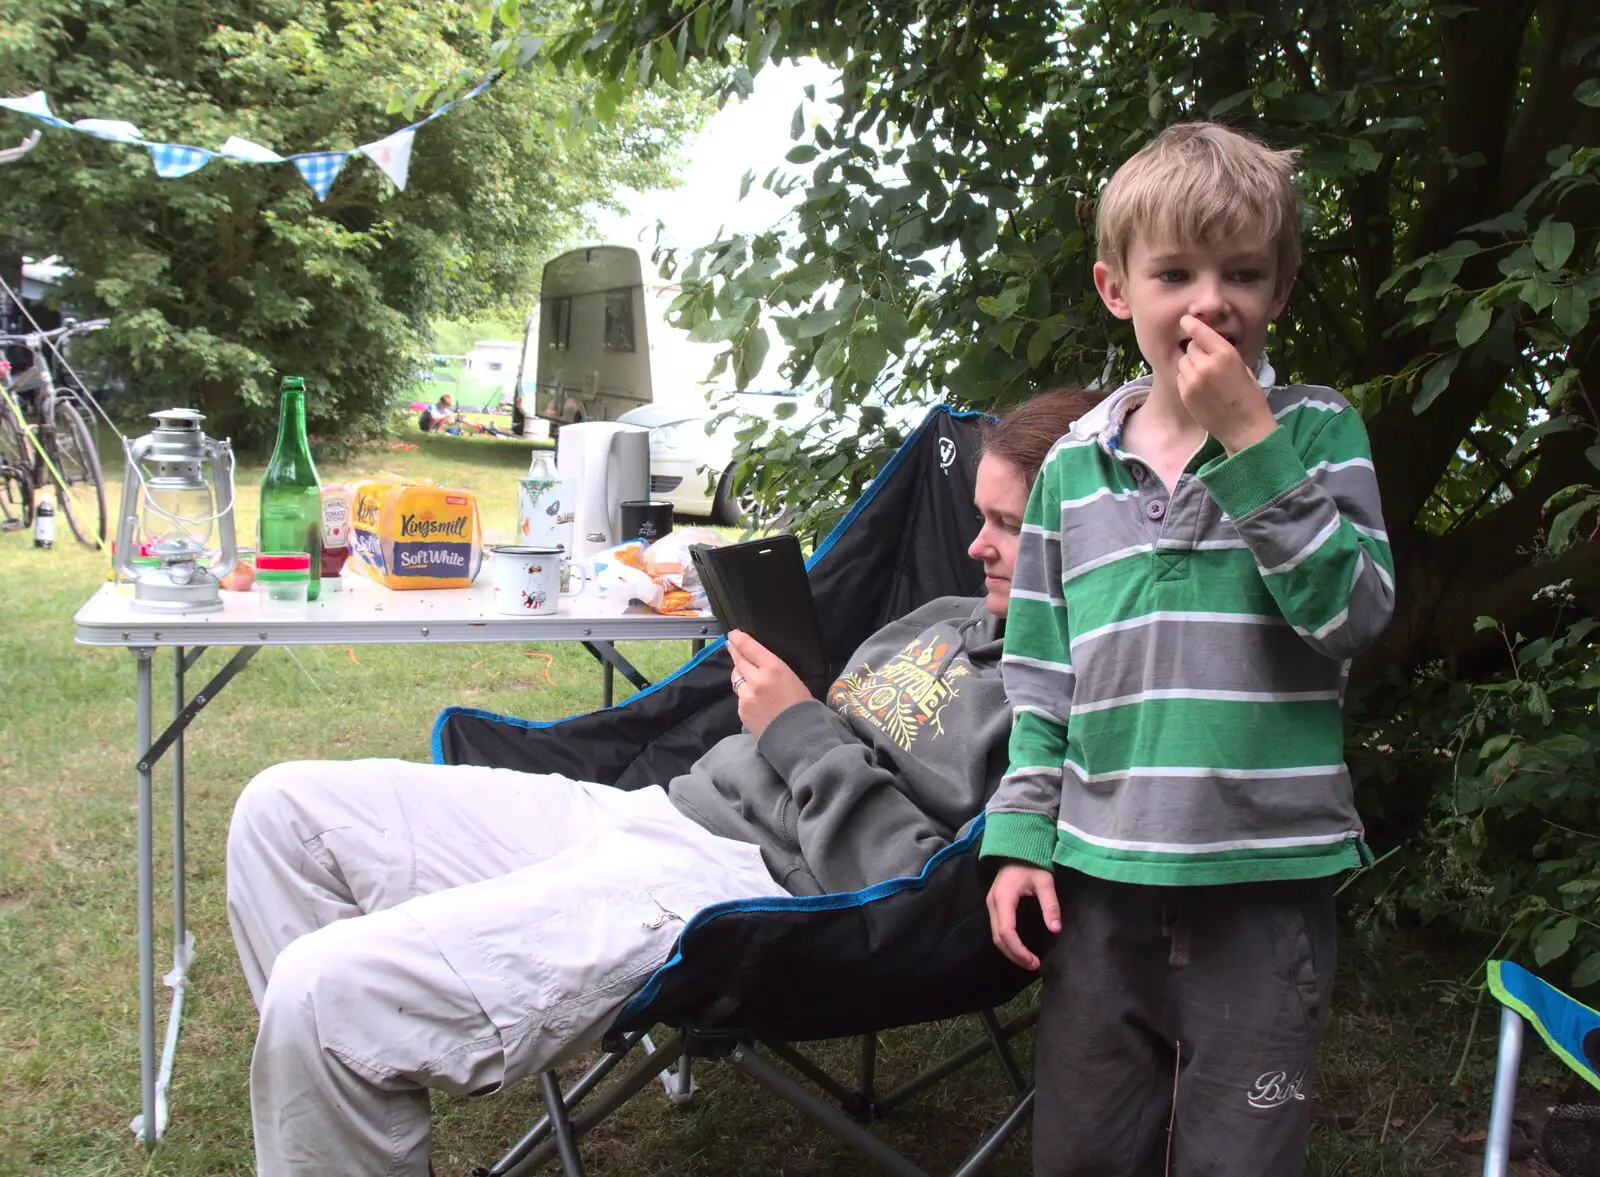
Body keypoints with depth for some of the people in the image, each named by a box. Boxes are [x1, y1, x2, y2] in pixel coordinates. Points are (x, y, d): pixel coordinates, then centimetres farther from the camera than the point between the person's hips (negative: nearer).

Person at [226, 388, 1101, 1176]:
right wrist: (776, 679, 7)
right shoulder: (950, 620, 21)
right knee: (284, 810, 7)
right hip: (656, 810, 10)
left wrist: (801, 733, -12)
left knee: (326, 989, -25)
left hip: (740, 883, -10)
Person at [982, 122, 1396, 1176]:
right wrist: (1022, 837, 3)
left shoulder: (1316, 431, -1)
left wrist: (1254, 444, -18)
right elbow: (1039, 674, 9)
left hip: (1268, 880, -2)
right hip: (1102, 875, 3)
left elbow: (1355, 612, -15)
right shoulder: (1072, 471, 5)